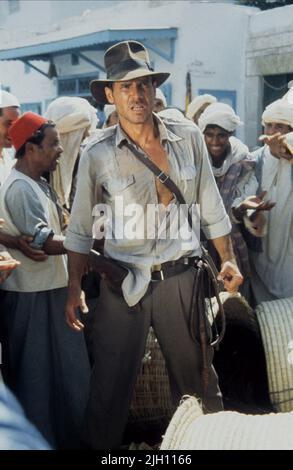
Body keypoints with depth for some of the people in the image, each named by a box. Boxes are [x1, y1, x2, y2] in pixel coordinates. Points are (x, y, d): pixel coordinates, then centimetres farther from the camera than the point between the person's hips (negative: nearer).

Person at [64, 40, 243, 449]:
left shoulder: (189, 139, -1)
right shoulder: (97, 154, -6)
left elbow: (211, 207, 9)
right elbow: (81, 230, 1)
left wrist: (228, 260, 11)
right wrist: (74, 290, 0)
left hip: (181, 278, 2)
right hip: (123, 284, -1)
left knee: (198, 377, 16)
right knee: (110, 385, 6)